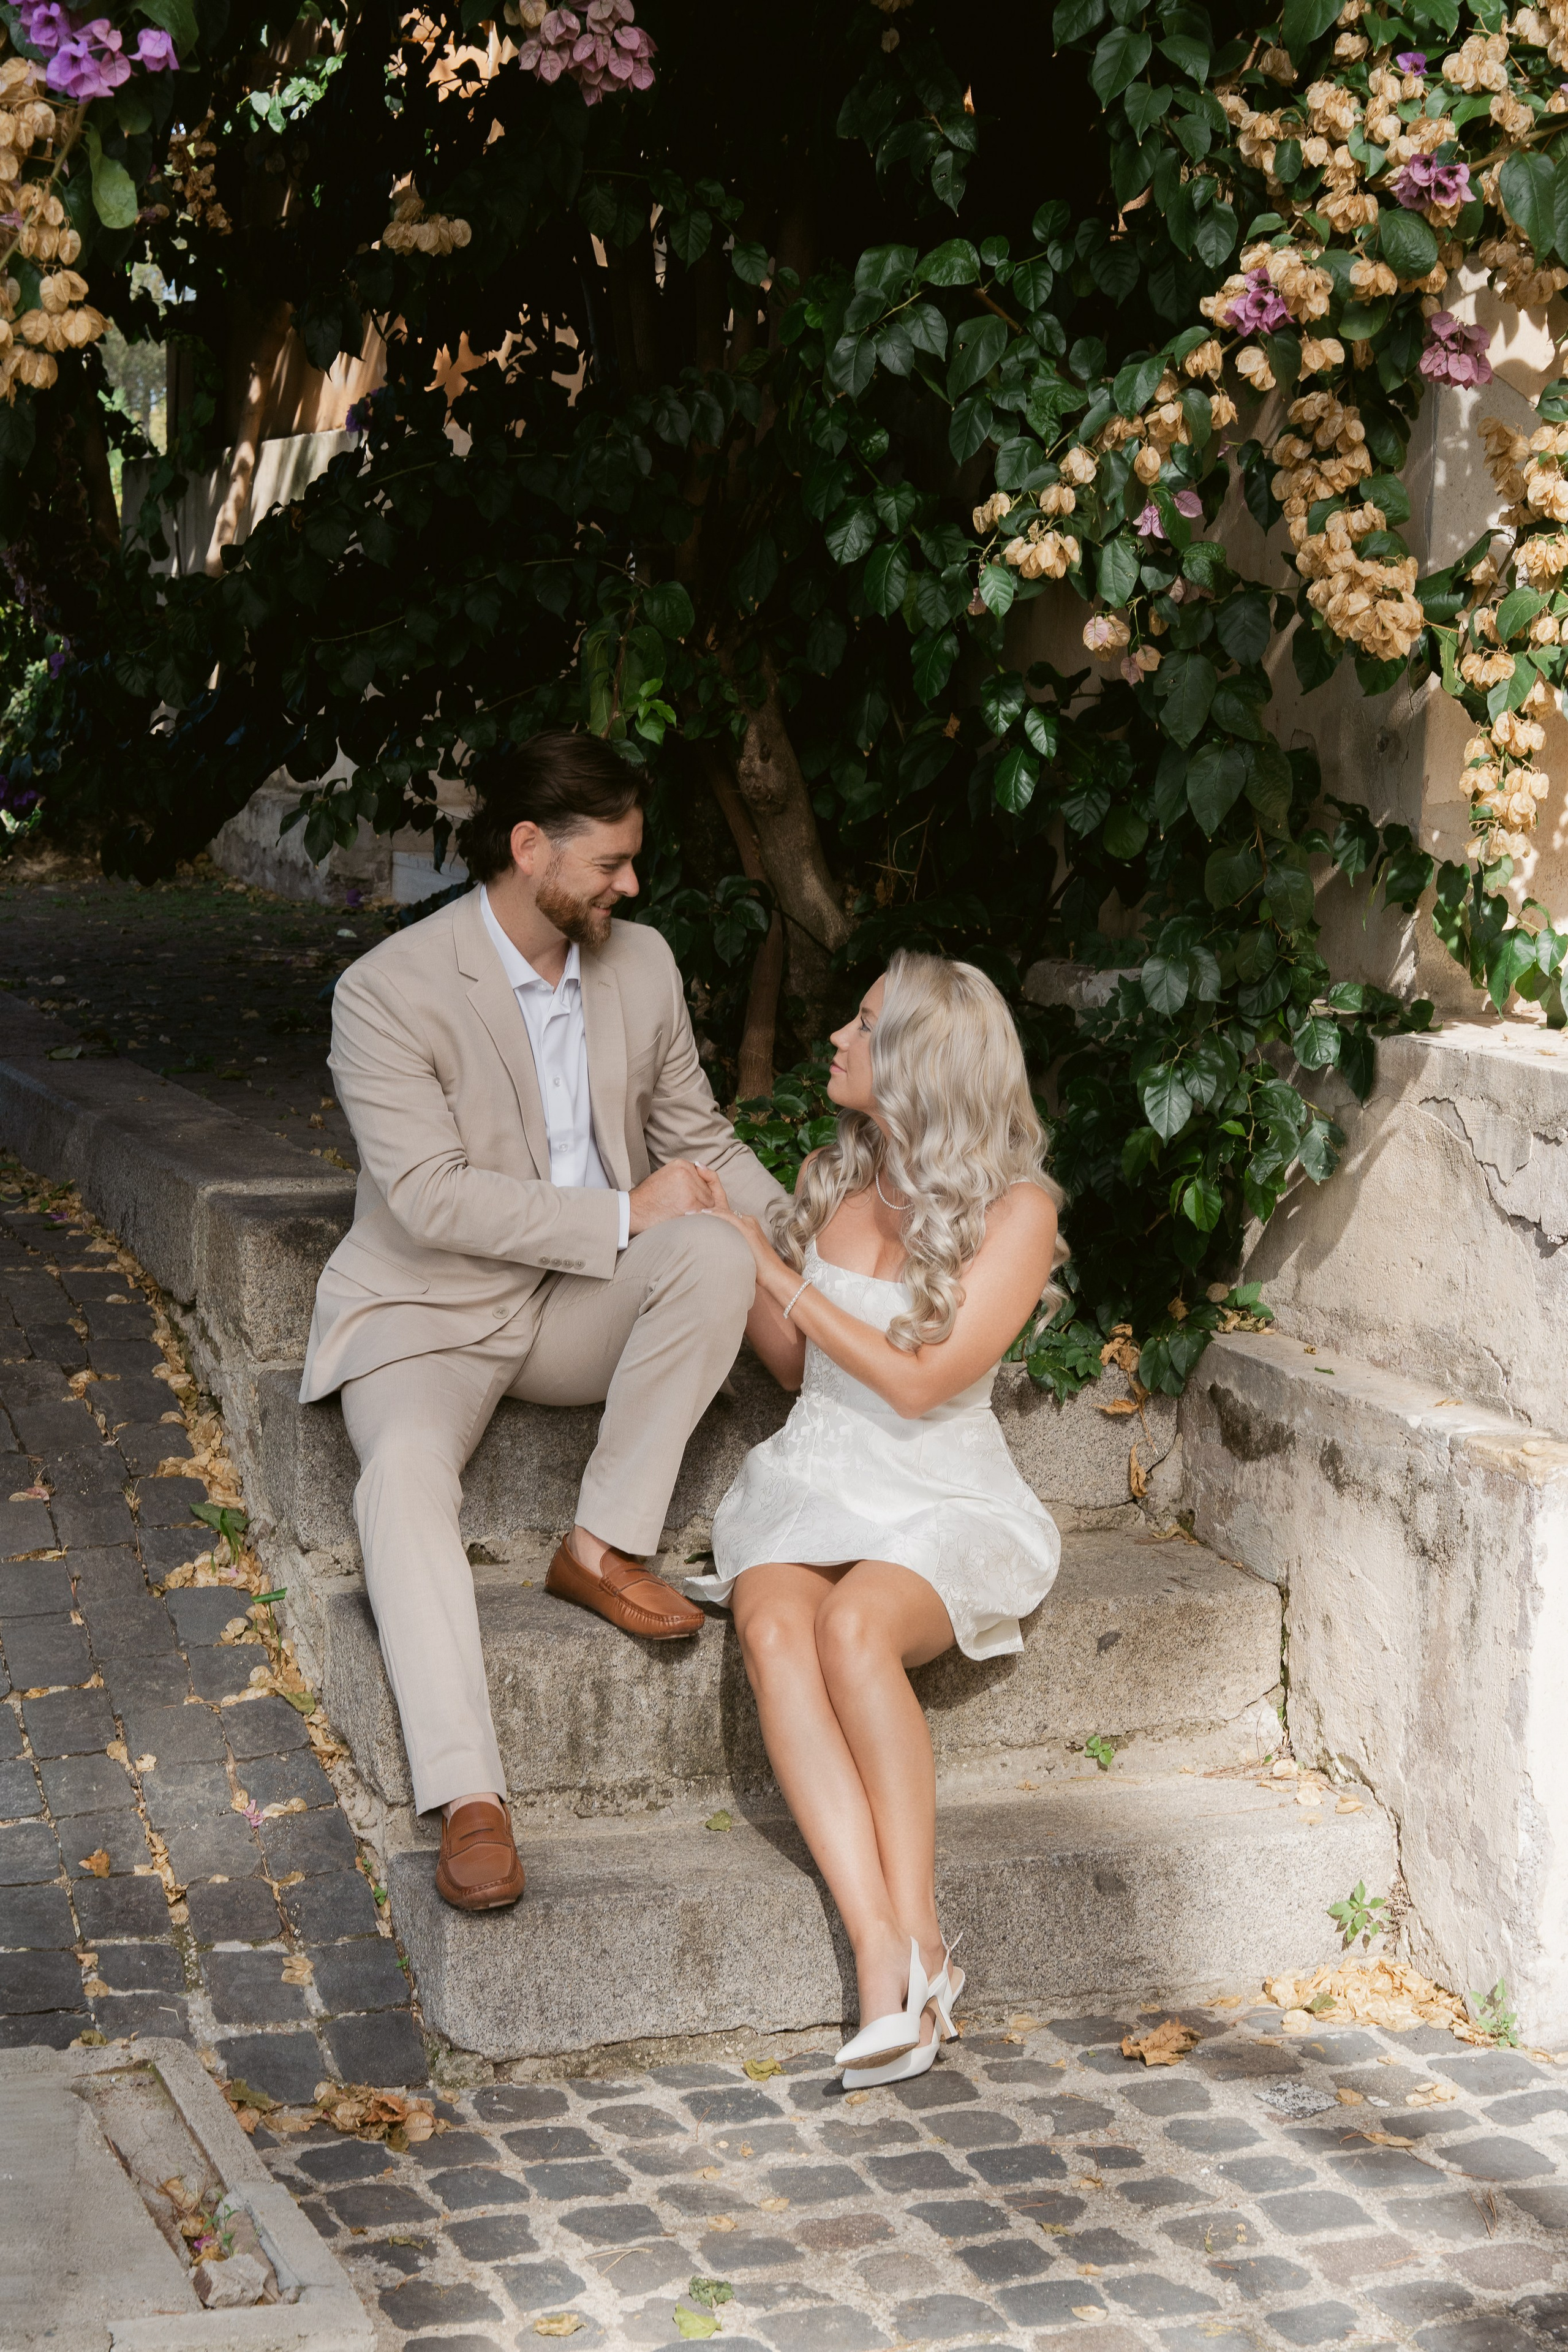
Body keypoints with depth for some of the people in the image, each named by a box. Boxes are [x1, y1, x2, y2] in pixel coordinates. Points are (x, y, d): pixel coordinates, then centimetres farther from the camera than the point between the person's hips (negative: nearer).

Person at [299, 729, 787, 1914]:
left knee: (717, 1251, -28)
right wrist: (622, 1216, -22)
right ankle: (469, 1799, -39)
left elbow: (701, 1138, 13)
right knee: (406, 1464, -34)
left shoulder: (641, 962, 5)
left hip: (588, 1304, 4)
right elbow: (433, 1198, -21)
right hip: (433, 1307, -4)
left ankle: (605, 1546, -18)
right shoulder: (388, 992, -14)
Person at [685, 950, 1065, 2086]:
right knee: (774, 1630, -31)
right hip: (814, 1474, 4)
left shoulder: (1016, 1208, -5)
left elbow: (918, 1383, -11)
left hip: (943, 1495, -4)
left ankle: (921, 1939, -30)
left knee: (854, 1626, -37)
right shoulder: (834, 1177, 11)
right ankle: (886, 1959, -39)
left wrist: (773, 1270, -8)